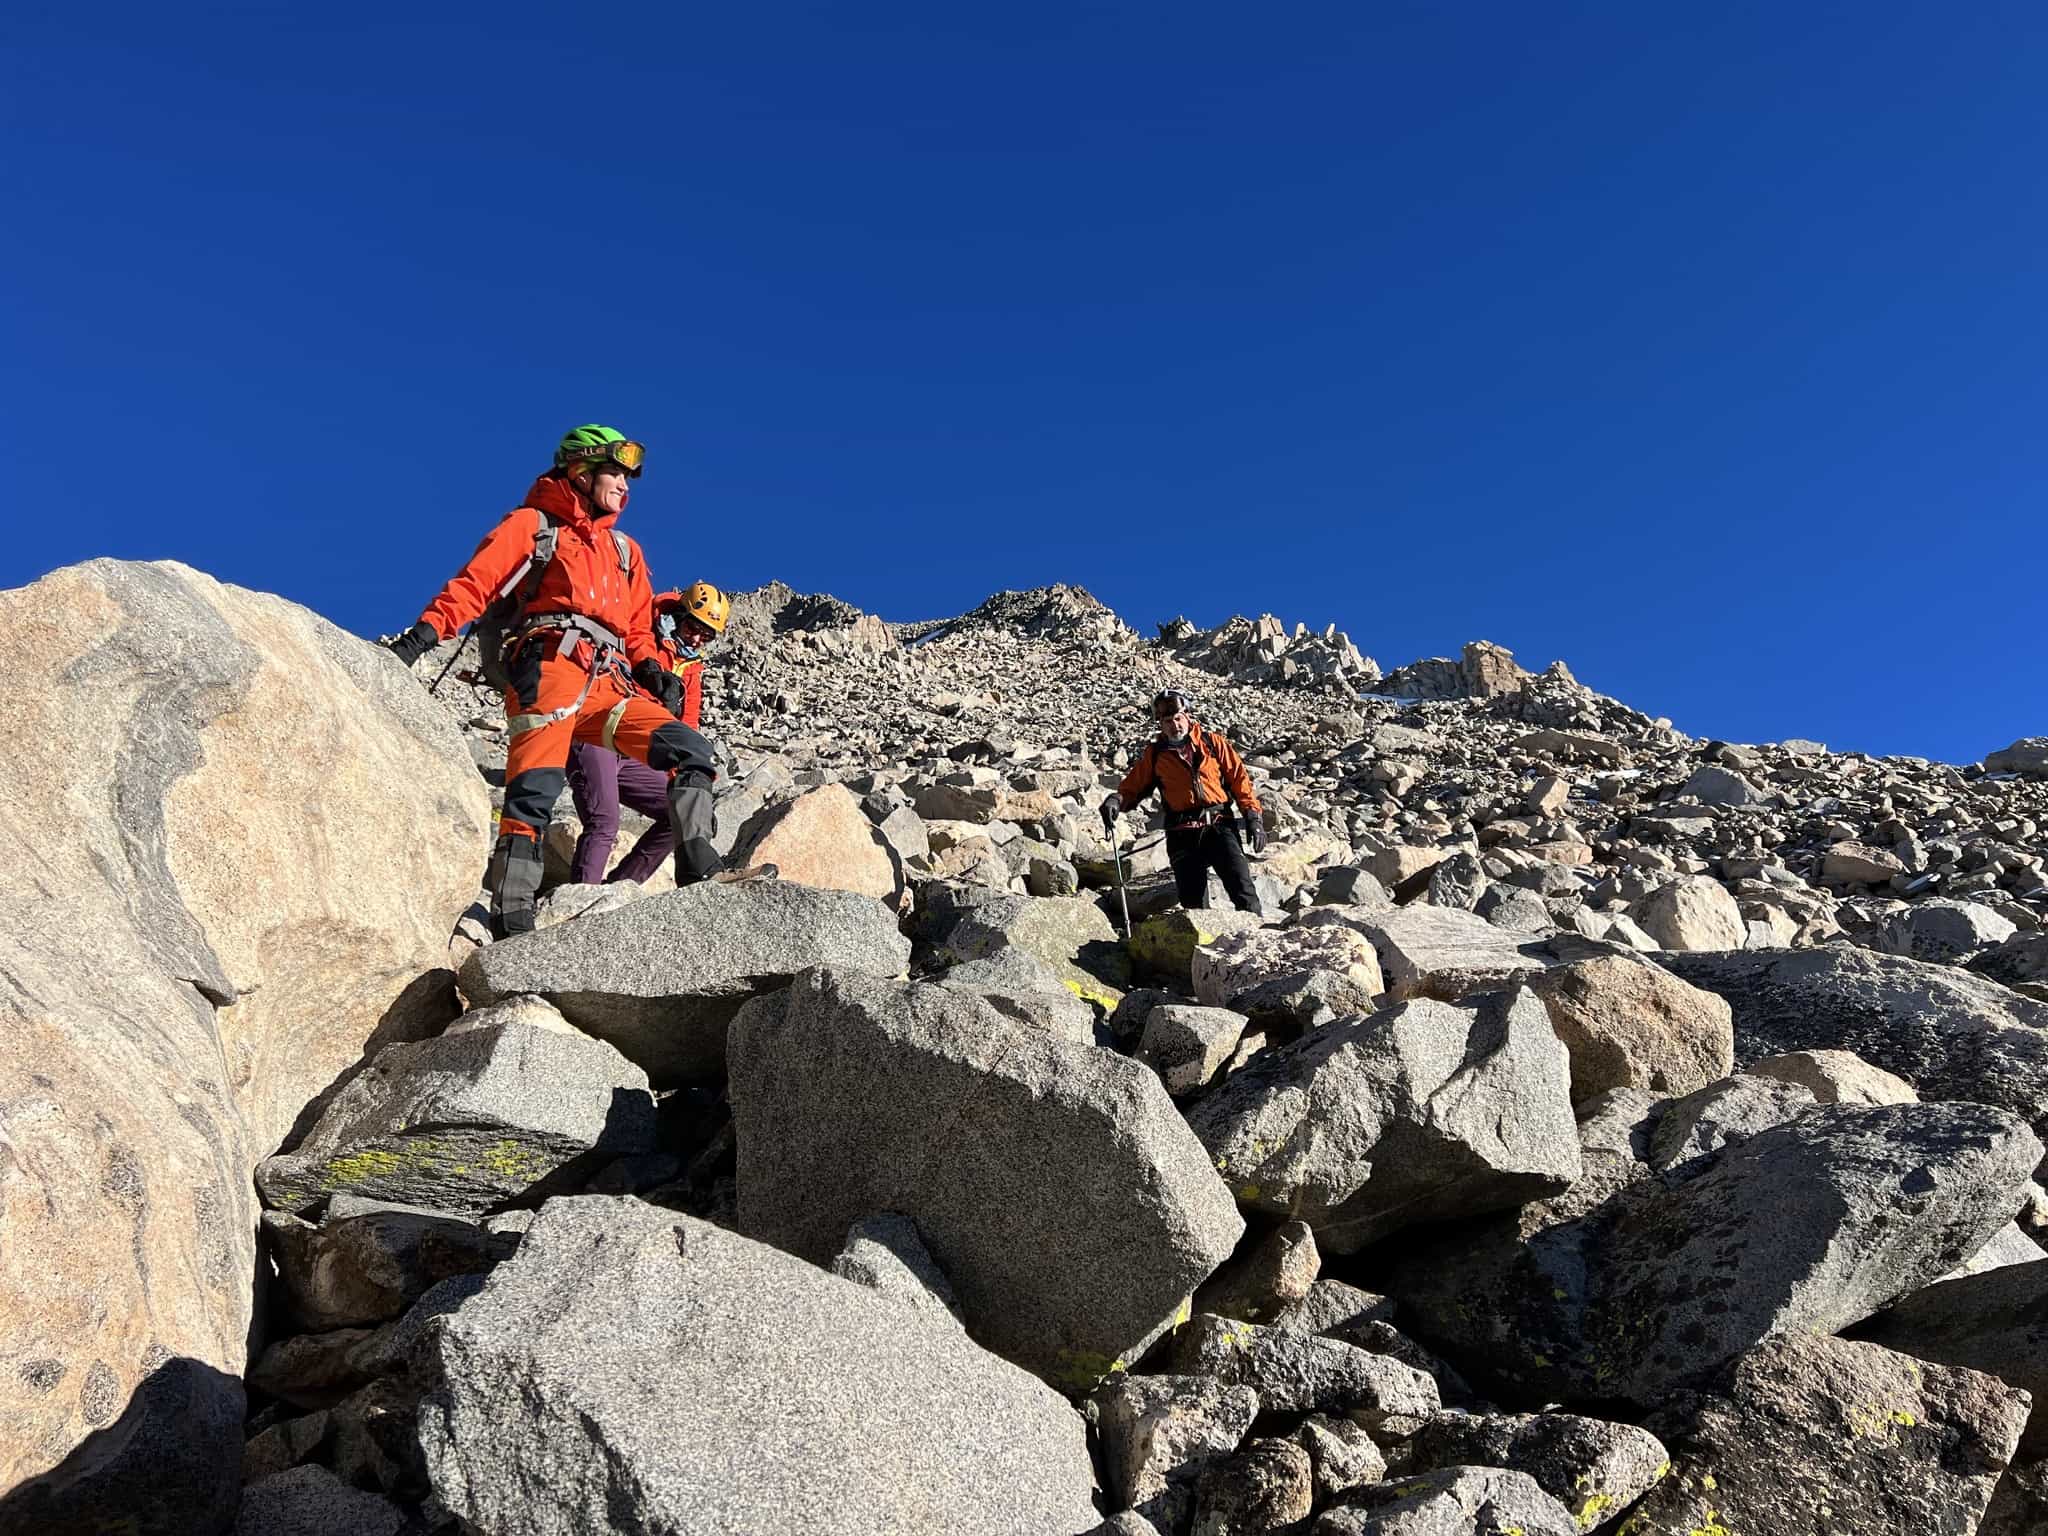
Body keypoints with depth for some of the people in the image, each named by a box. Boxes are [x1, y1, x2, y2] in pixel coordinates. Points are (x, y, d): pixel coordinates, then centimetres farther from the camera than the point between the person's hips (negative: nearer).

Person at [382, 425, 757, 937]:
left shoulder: (625, 550, 31)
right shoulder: (532, 524, 14)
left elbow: (637, 626, 29)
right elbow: (474, 583, 2)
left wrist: (650, 665, 8)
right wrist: (426, 631, -14)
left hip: (609, 685, 6)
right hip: (549, 671, -6)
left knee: (689, 750, -9)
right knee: (535, 791, -19)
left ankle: (698, 867, -13)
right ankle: (511, 918, -19)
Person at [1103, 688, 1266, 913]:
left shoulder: (1212, 742, 10)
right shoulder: (1154, 755, 13)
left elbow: (1239, 778, 9)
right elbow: (1133, 786, 13)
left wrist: (1254, 818, 2)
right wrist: (1116, 799, -10)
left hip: (1219, 826, -1)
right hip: (1183, 835, 1)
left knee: (1242, 889, -16)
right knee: (1194, 904, 0)